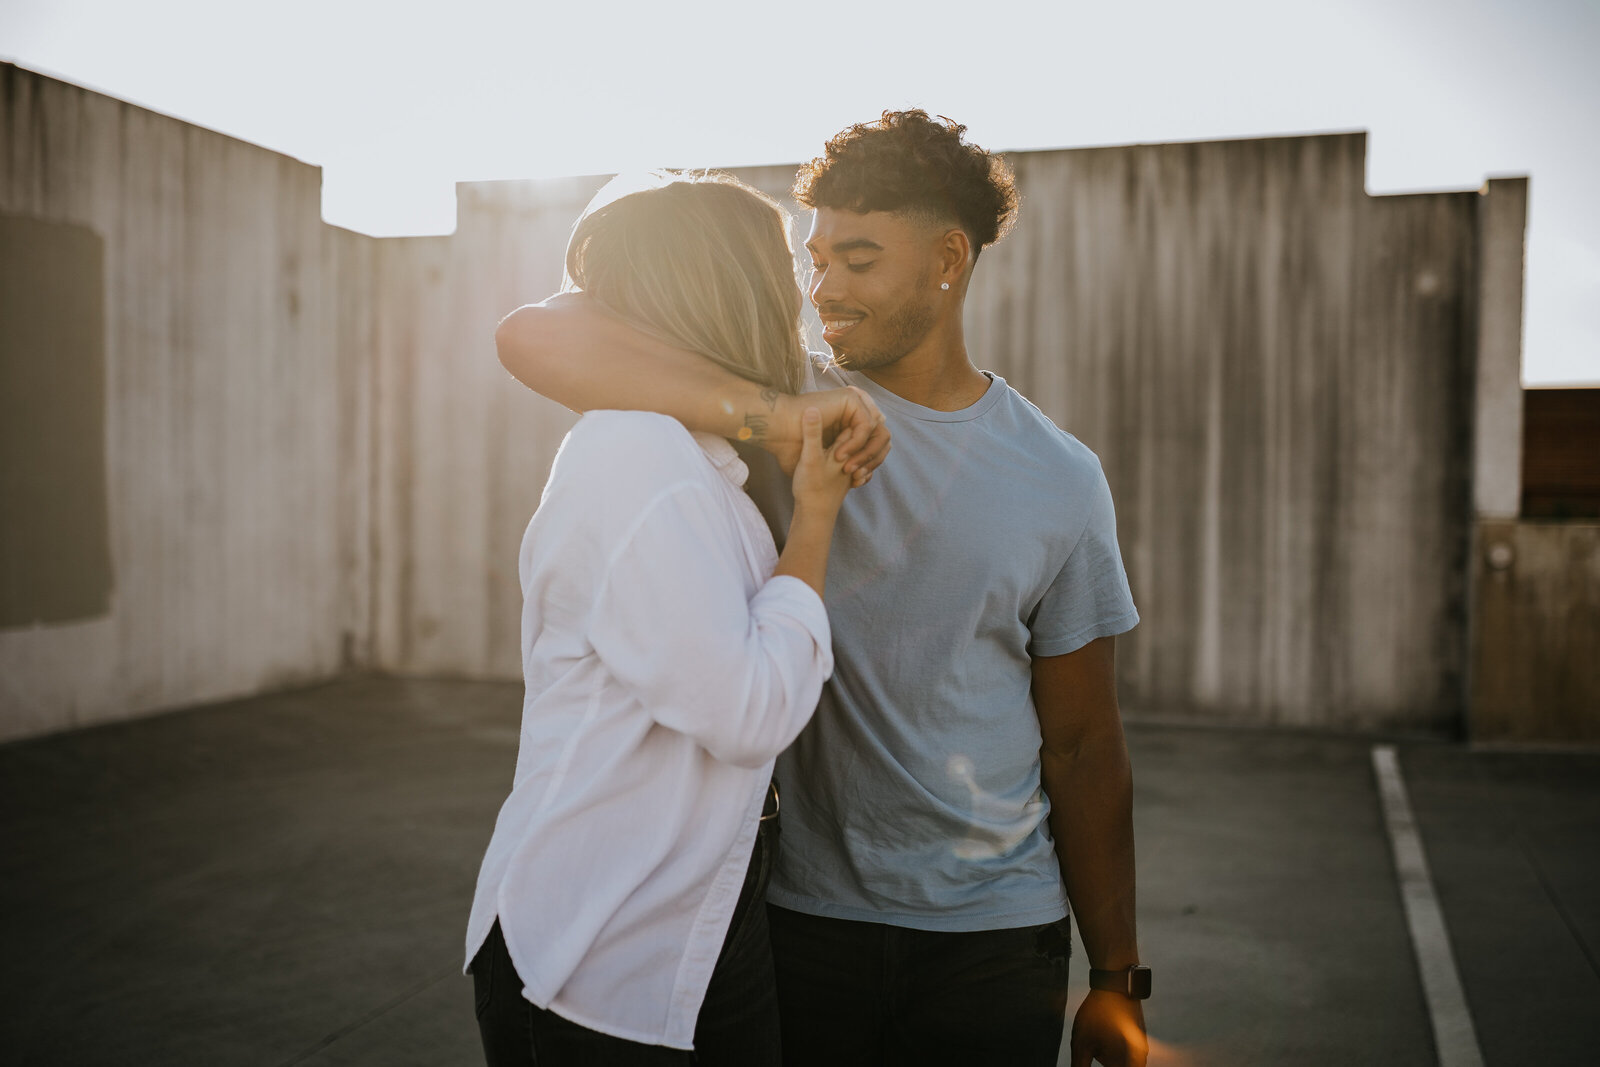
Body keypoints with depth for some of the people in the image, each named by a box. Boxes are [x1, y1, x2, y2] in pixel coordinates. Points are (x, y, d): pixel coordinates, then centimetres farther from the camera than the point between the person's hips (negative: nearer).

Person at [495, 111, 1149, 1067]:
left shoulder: (1060, 478, -1)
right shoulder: (785, 398, -5)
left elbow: (1083, 746, 3)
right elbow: (535, 336, -18)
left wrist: (1118, 979, 5)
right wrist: (770, 415, -28)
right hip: (799, 914, -1)